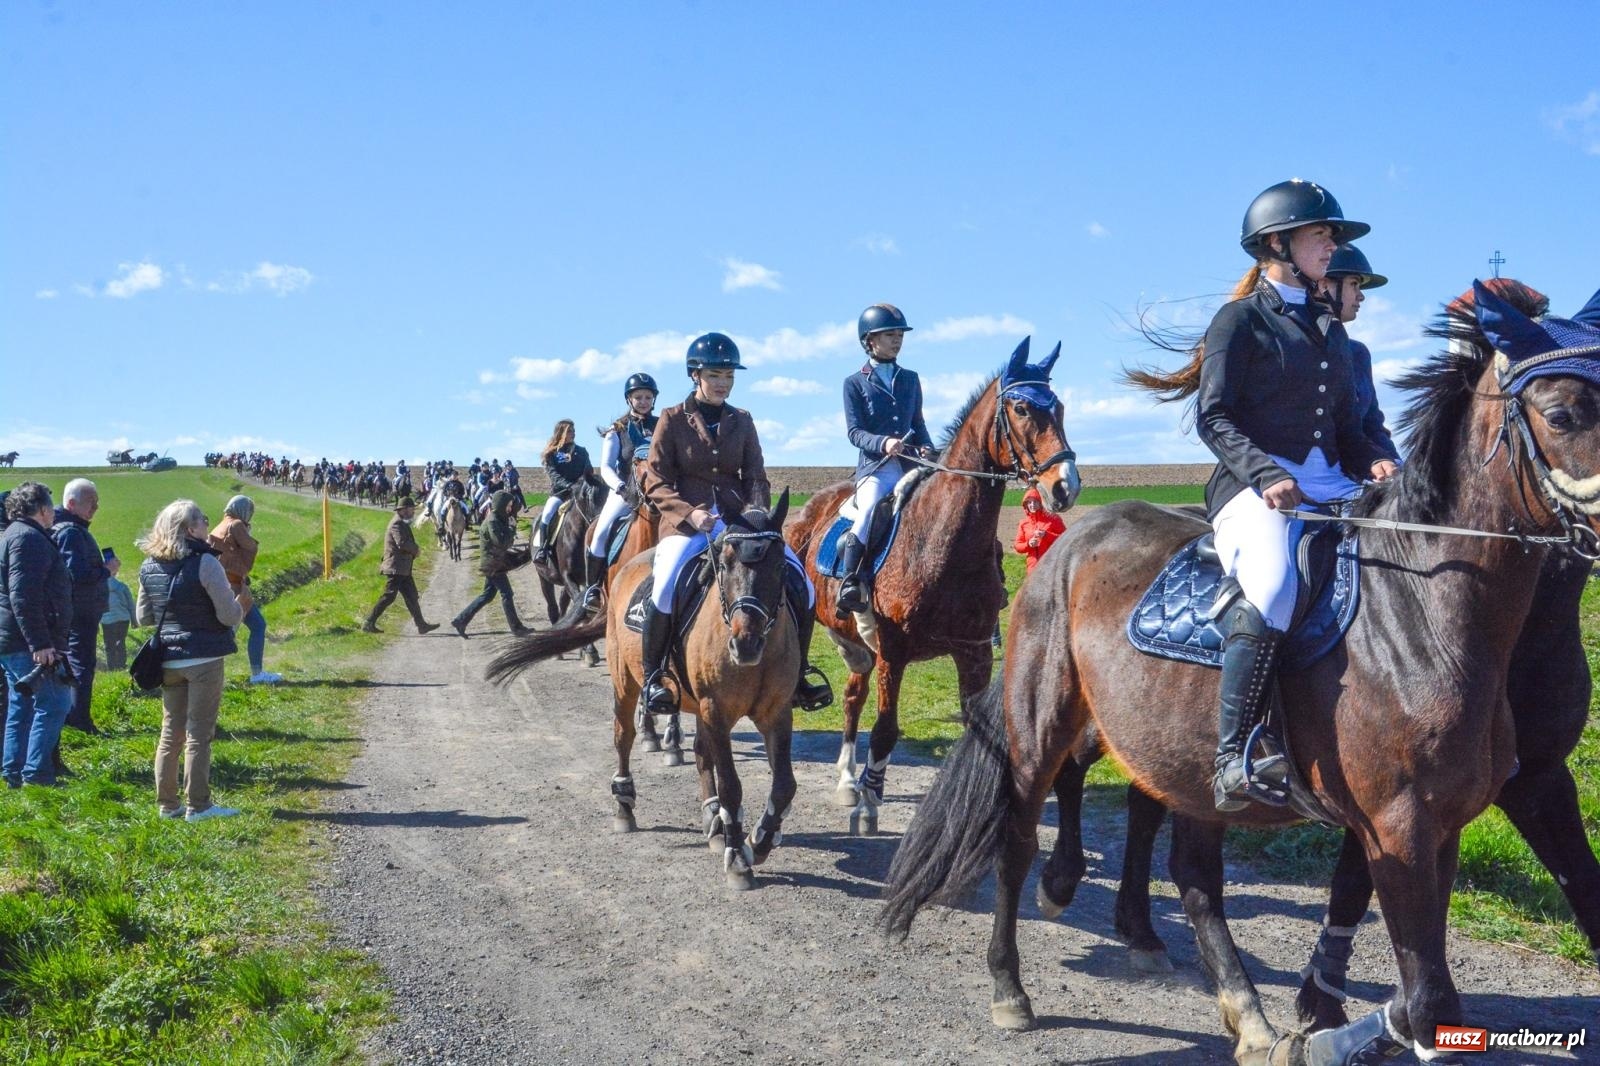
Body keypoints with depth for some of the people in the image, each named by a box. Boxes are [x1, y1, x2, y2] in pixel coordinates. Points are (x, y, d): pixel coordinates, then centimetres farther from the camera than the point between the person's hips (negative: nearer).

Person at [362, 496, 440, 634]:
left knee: (411, 596, 10)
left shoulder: (403, 523, 18)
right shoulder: (397, 524, -15)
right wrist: (416, 550, -12)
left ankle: (421, 624, 13)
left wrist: (414, 551, 0)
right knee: (389, 596, -8)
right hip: (396, 567, -10)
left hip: (403, 569, 10)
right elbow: (402, 543, -27)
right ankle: (368, 623, -3)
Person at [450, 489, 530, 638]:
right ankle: (517, 628, 4)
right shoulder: (492, 522, -19)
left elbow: (505, 542, 18)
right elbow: (502, 543, -26)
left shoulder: (499, 520, 12)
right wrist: (512, 528, -19)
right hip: (493, 566, -10)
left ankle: (460, 620, 16)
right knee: (507, 595, -3)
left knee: (487, 595, 14)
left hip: (493, 565, 10)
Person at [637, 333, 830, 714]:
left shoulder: (741, 421, 13)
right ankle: (652, 676, -13)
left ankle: (797, 674, 5)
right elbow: (655, 483, 0)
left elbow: (756, 478, 13)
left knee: (801, 586, -12)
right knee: (665, 589, -33)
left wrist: (756, 510, -9)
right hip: (686, 523, -4)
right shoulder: (673, 420, 4)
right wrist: (691, 513, -15)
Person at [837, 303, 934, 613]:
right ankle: (849, 583, -30)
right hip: (875, 468, -4)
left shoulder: (910, 379, 19)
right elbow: (854, 431, -2)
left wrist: (926, 448, 0)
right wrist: (883, 443, -21)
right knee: (868, 512, -30)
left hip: (912, 466, 4)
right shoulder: (855, 383, 7)